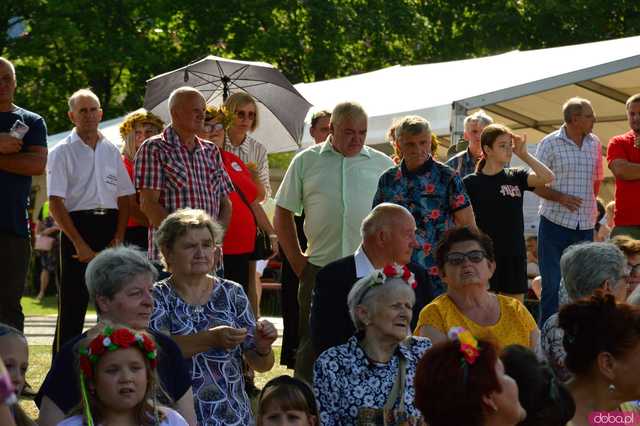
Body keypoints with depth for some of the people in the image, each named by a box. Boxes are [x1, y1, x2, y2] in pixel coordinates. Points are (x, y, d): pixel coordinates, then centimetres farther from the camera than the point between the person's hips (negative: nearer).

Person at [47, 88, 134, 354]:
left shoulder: (111, 151, 13)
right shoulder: (62, 152, -2)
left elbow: (124, 198, 13)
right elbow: (56, 203, -9)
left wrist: (119, 238, -1)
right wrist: (79, 243, -16)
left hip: (110, 227, 5)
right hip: (77, 227, -5)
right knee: (72, 304, -5)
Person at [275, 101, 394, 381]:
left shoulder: (382, 164, 8)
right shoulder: (306, 162, 6)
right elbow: (282, 215, 10)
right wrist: (297, 262, 3)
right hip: (319, 268, -1)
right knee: (312, 346, 3)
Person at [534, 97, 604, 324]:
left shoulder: (595, 143, 9)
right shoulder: (549, 144, -5)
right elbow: (536, 184, -5)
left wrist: (589, 206, 12)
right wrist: (560, 197, -19)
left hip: (585, 225, 4)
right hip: (555, 222, -4)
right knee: (552, 285, -3)